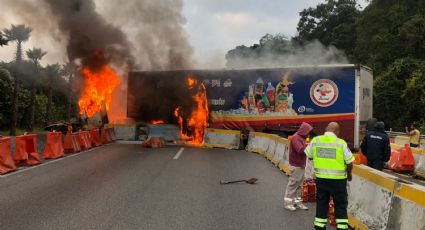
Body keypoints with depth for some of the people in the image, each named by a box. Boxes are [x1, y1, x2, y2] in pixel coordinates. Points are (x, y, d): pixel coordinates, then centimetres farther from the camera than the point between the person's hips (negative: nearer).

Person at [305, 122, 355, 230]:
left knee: (321, 204, 16)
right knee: (340, 205, 11)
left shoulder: (315, 140, -4)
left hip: (320, 178, 3)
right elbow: (350, 162, -9)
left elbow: (309, 155, 10)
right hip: (338, 180, -3)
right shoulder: (341, 143, -13)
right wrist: (349, 174, 9)